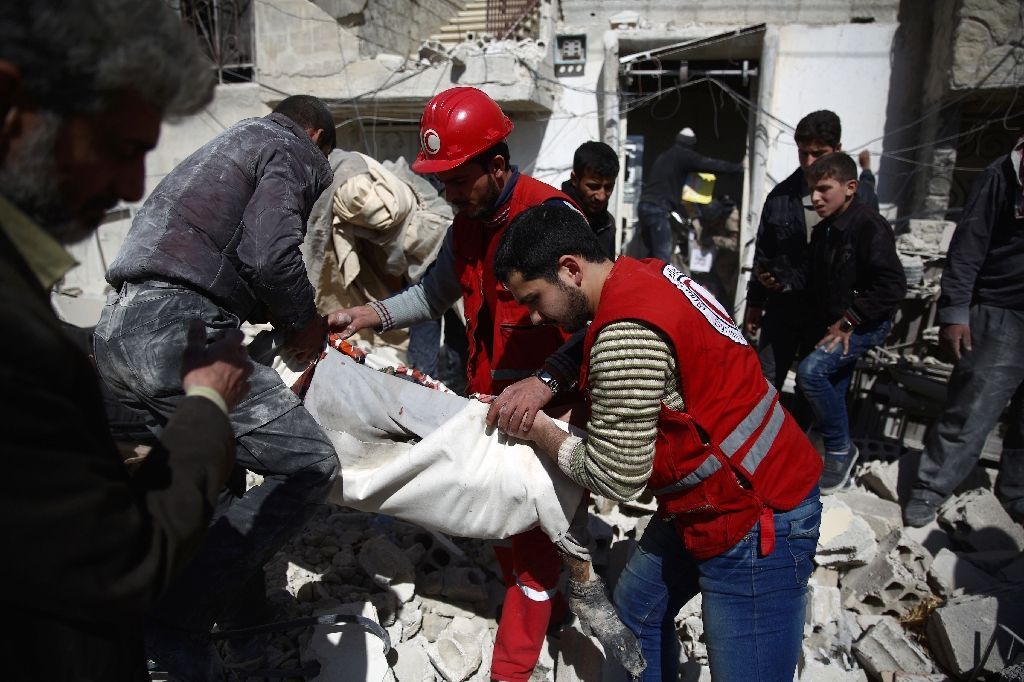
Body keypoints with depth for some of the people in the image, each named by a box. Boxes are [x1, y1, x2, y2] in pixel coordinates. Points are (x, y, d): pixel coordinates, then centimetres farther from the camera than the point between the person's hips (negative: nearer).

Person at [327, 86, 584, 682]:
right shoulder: (468, 221, 5)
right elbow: (436, 294, 16)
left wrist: (546, 380, -39)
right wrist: (375, 314, 2)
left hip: (546, 404, -7)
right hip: (490, 400, 8)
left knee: (531, 529, 3)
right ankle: (544, 608, 42)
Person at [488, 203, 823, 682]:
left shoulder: (626, 334, -27)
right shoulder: (644, 276, 2)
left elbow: (616, 478, -20)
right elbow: (631, 396, 14)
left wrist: (538, 431, -6)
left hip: (756, 522, -10)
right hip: (709, 502, 10)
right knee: (637, 610, 20)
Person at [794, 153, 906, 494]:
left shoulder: (869, 226, -17)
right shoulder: (824, 229, 9)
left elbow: (892, 285, -23)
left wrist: (850, 320, -21)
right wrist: (823, 321, 9)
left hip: (864, 325, -8)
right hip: (833, 326, 9)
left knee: (811, 371, -24)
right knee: (832, 391, 12)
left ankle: (840, 447, -7)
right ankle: (838, 453, 27)